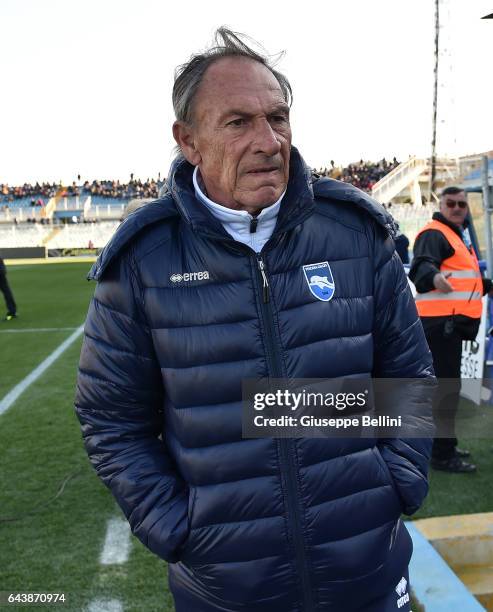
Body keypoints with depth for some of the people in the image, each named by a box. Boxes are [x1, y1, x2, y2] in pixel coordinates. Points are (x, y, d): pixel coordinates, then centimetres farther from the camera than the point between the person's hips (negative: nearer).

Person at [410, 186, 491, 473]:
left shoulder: (459, 234, 22)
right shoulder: (433, 234, -11)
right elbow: (421, 266, -29)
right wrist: (433, 277, -49)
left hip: (453, 321, 11)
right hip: (441, 320, -11)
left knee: (445, 383, 17)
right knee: (447, 384, -10)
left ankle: (443, 444, 30)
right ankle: (443, 454, -5)